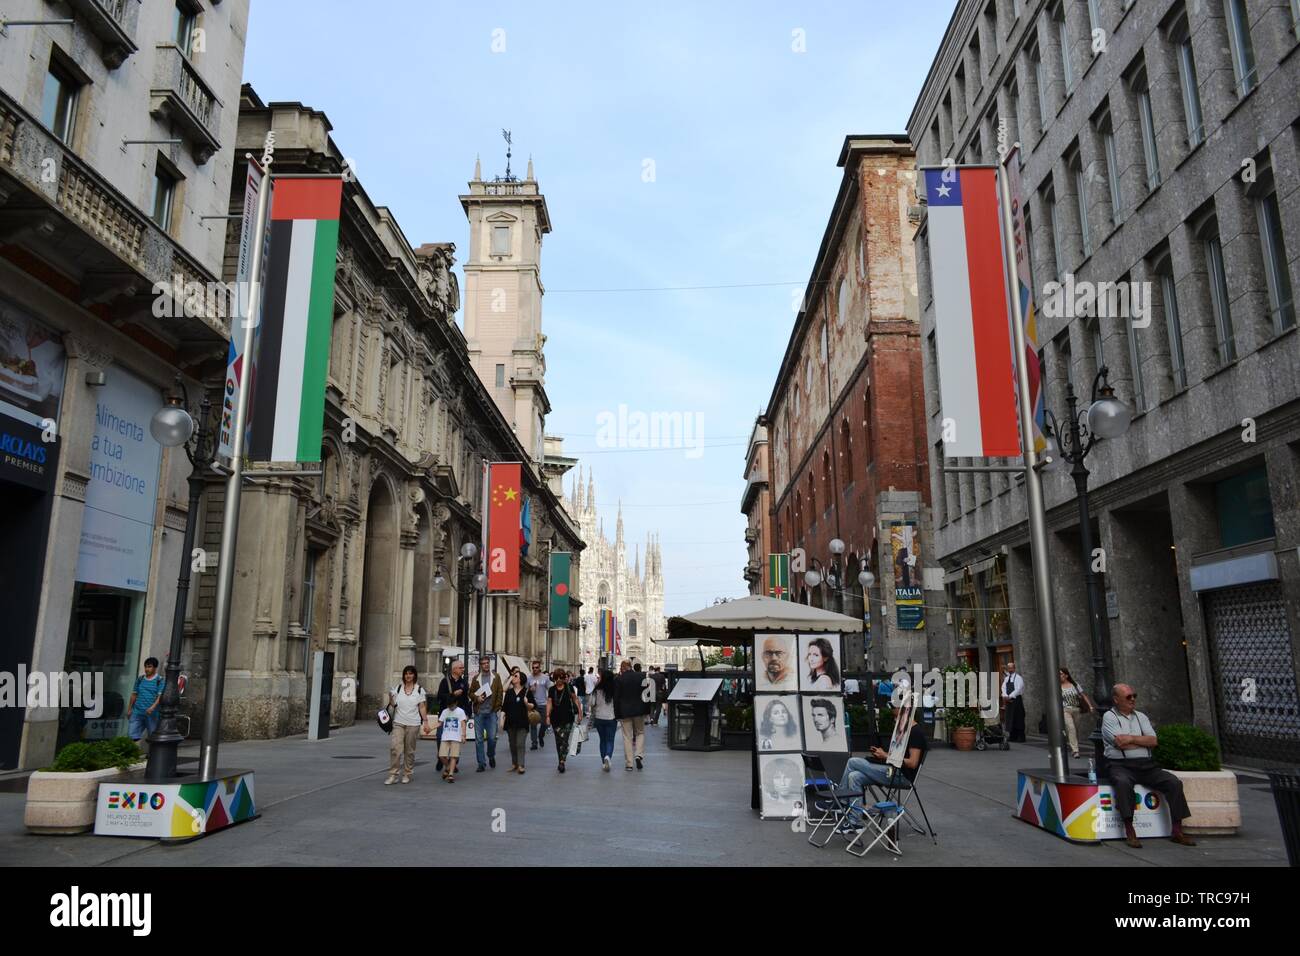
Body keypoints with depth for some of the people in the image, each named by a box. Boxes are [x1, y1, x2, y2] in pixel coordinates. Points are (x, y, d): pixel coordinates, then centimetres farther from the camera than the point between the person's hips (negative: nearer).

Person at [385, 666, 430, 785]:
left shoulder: (419, 690, 3)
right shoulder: (398, 688, 7)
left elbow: (422, 707, 3)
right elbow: (393, 704, 10)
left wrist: (426, 721, -4)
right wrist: (390, 696, -10)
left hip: (413, 724, -1)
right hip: (398, 723, 1)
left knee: (409, 750, 5)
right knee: (396, 748, -11)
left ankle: (407, 774, 15)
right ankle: (393, 775, -7)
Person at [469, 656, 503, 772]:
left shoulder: (496, 677, 7)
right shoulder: (476, 678, 9)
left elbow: (499, 694, 4)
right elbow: (470, 693, 12)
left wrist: (498, 709, -3)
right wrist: (476, 698, -8)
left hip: (491, 712, -1)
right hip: (479, 712, 1)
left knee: (492, 737, -4)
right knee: (479, 739, 2)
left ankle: (491, 756, 24)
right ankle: (481, 764, 9)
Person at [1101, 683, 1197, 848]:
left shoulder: (1140, 716, 18)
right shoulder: (1109, 717, 1)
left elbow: (1154, 741, 5)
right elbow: (1121, 743, -13)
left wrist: (1132, 738, -7)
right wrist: (1144, 742, 0)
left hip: (1146, 765, 6)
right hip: (1121, 765, -6)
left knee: (1174, 782, -15)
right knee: (1123, 783, -37)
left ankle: (1177, 831, -7)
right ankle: (1129, 832, -30)